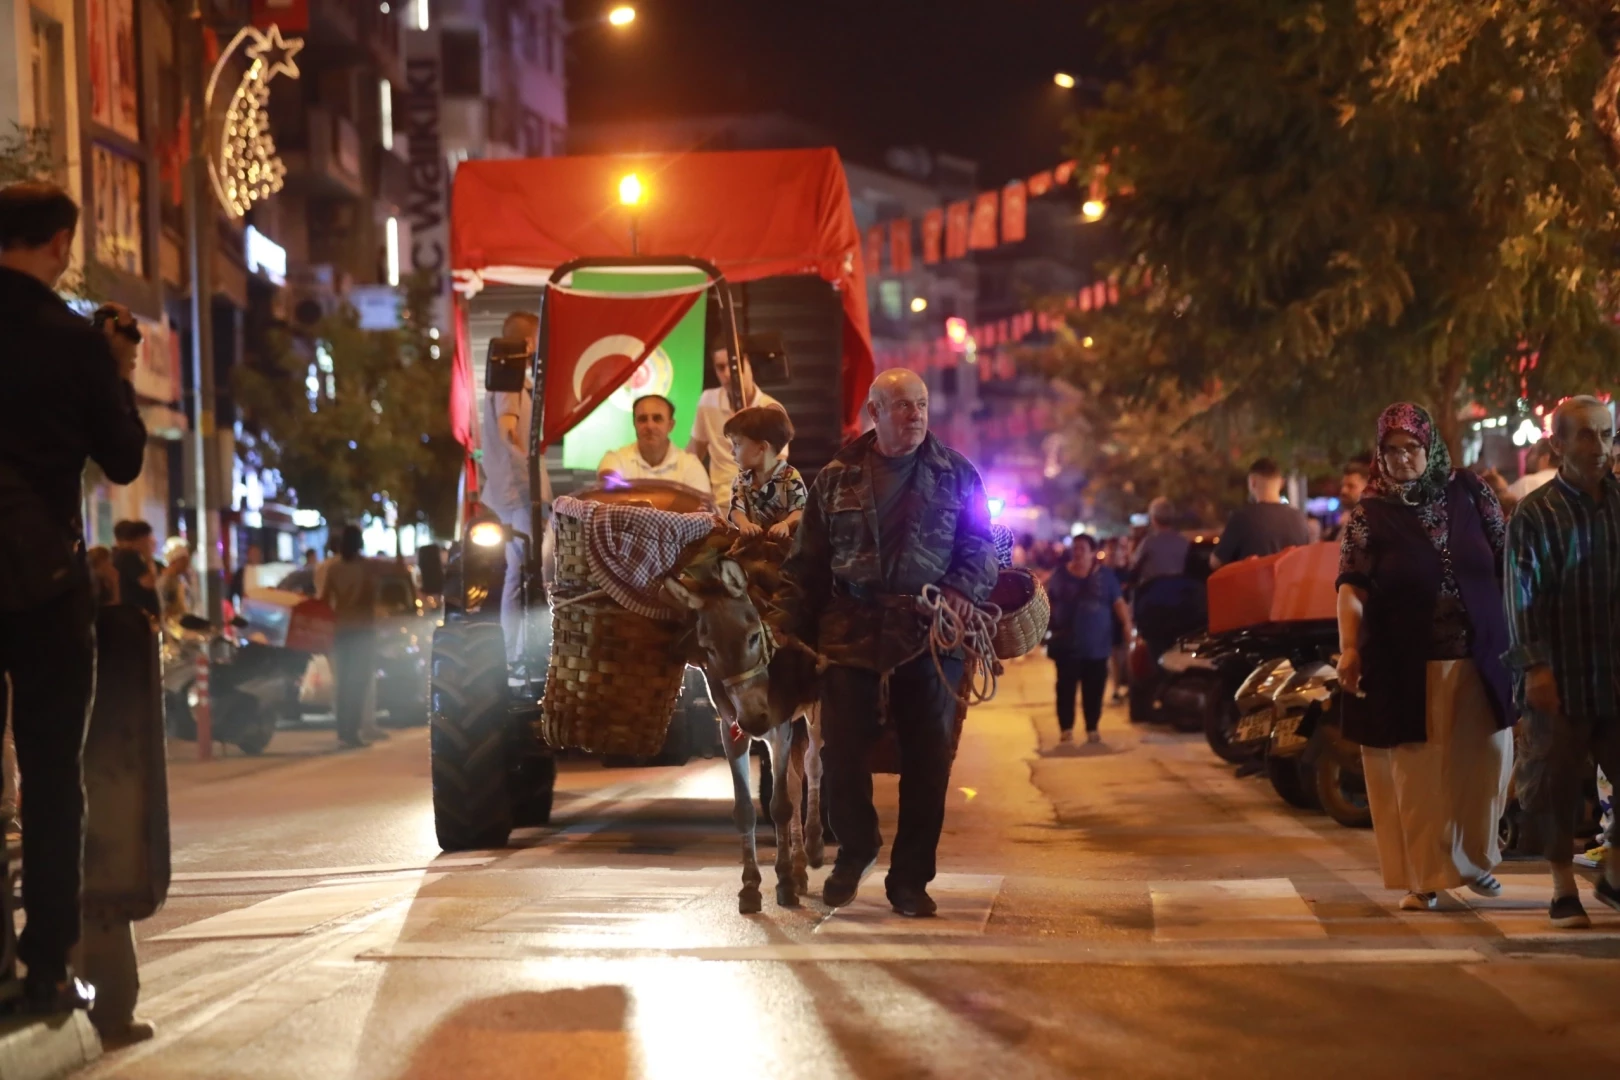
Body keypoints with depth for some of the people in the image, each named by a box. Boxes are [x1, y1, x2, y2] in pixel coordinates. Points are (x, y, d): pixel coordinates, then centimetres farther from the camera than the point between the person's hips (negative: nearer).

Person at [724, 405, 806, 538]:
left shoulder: (790, 477, -4)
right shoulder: (741, 480, 12)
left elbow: (800, 510, -10)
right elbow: (736, 509, 1)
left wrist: (786, 524, -31)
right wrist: (744, 523, -22)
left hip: (784, 538, -4)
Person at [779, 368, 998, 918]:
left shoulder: (954, 474, 8)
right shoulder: (837, 477, 8)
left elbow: (981, 544, 10)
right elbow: (805, 565, 9)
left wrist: (965, 588, -11)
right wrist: (793, 635, 2)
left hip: (930, 638, 0)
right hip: (851, 636, 0)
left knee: (927, 761, 3)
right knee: (841, 753, -2)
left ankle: (910, 877, 16)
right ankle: (856, 847, 25)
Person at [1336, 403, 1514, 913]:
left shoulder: (1469, 493, 6)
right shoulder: (1370, 514, -1)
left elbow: (1507, 560, 10)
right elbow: (1352, 585, -8)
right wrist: (1349, 648, -21)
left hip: (1479, 658, 3)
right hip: (1407, 666, -2)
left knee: (1484, 762, 7)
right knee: (1417, 771, 0)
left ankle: (1473, 858, 28)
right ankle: (1424, 878, 8)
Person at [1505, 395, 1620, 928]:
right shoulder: (1536, 514, -4)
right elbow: (1523, 596, -7)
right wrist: (1535, 666, -15)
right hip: (1562, 676, -3)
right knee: (1558, 783, 4)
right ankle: (1564, 887, 18)